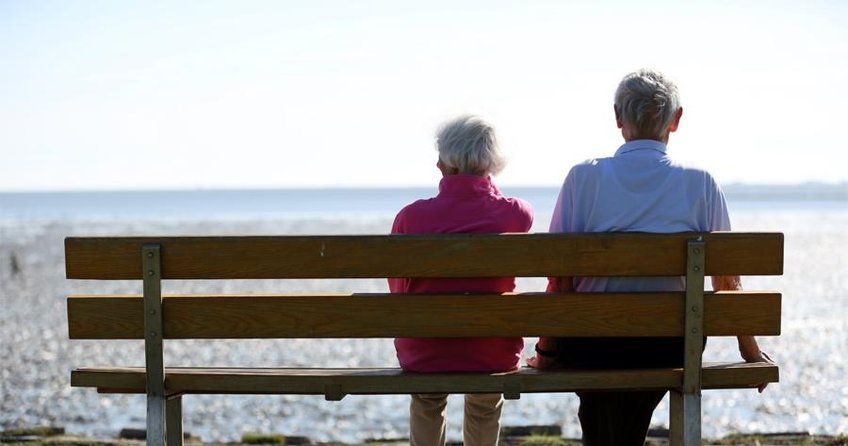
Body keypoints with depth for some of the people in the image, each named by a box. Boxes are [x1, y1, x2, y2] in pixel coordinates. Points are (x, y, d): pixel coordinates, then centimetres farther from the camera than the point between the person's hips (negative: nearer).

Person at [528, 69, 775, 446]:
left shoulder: (583, 178, -7)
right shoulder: (699, 184, -4)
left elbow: (561, 277, -8)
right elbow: (726, 279, 0)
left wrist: (546, 351, 3)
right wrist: (751, 350, 11)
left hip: (593, 347, -1)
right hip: (669, 348, 1)